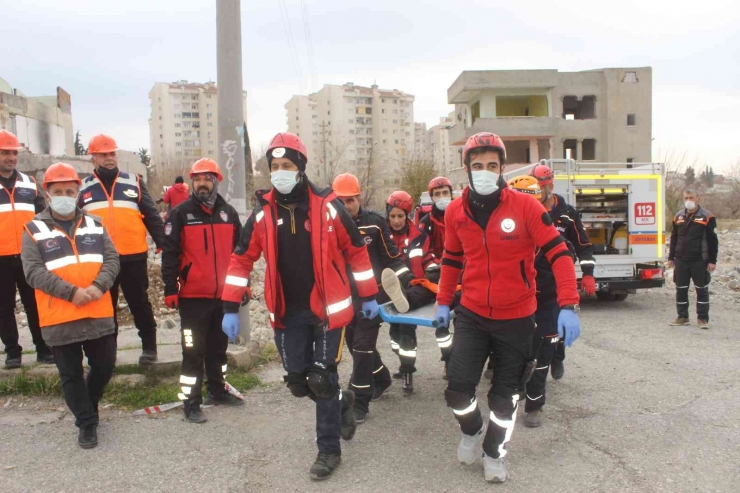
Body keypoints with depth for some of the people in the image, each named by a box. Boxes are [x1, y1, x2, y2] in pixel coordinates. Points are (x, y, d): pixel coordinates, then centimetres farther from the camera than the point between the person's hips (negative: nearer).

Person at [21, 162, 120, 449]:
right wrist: (71, 292, -20)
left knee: (104, 366, 11)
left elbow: (112, 259, 3)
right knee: (71, 374, 7)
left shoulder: (94, 225, 9)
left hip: (98, 313, 3)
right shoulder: (34, 230, -1)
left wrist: (99, 286, -16)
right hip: (59, 318, -3)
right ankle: (86, 422, 21)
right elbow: (33, 272, -10)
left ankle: (87, 406, 36)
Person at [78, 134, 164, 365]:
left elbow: (151, 215, 3)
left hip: (133, 256, -1)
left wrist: (164, 244, -4)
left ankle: (149, 346, 20)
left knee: (139, 303, 8)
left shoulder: (133, 183, 5)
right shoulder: (84, 188, 7)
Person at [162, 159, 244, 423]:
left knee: (219, 346, 18)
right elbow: (169, 253, -8)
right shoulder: (181, 213, -5)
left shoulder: (229, 213, 7)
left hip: (224, 295, 5)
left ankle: (217, 390, 33)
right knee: (194, 350, 0)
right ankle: (191, 403, 9)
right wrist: (170, 290, -12)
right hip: (193, 297, -4)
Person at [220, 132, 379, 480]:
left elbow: (356, 250, 0)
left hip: (327, 308, -3)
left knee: (322, 380, -1)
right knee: (297, 383, 9)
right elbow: (242, 259, 4)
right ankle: (341, 402, 39)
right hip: (287, 314, 4)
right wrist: (231, 308, -1)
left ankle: (329, 449, 19)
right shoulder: (263, 213, -1)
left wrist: (368, 297, 4)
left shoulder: (327, 206, -9)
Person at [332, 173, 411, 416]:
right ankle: (381, 379, 40)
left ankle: (360, 403, 1)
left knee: (363, 345, -7)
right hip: (346, 296, 4)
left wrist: (410, 281, -5)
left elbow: (391, 257, 1)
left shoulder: (374, 222, -7)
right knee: (354, 343, 15)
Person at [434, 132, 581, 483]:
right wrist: (443, 301, 13)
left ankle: (494, 452, 36)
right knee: (458, 389, -5)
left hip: (516, 319, -1)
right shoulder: (455, 212, -2)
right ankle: (471, 431, 29)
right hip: (471, 316, 2)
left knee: (505, 396, 11)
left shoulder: (525, 206, -13)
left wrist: (568, 305, -22)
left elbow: (558, 252, -14)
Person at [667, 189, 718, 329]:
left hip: (700, 261, -4)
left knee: (702, 290, 3)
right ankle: (682, 317, 18)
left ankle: (702, 318, 12)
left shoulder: (707, 217, -5)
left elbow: (713, 241, -5)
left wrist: (712, 261, -9)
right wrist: (671, 257, 13)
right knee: (681, 290, 8)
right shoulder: (678, 216, 9)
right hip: (681, 260, 4)